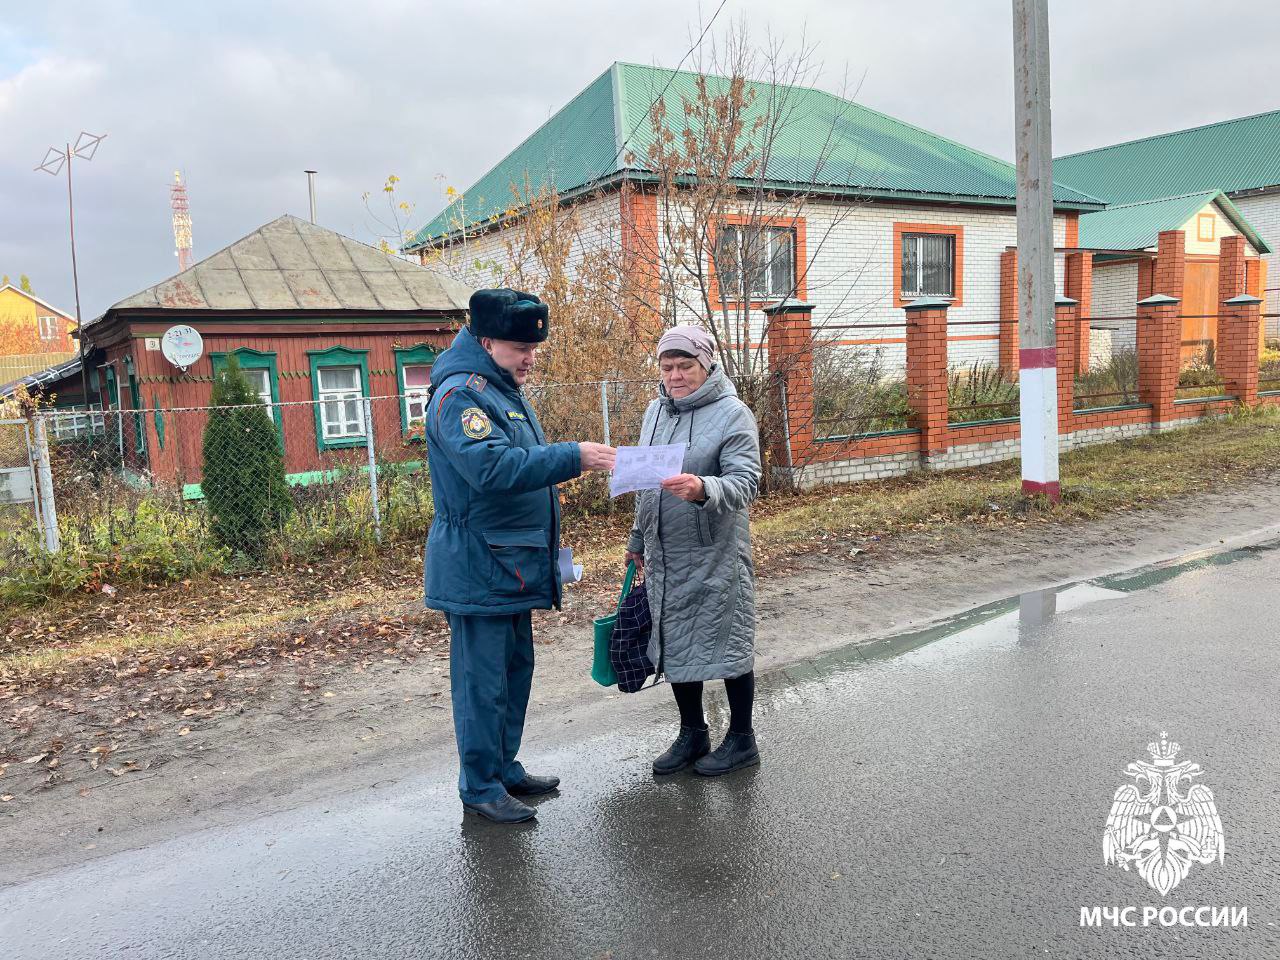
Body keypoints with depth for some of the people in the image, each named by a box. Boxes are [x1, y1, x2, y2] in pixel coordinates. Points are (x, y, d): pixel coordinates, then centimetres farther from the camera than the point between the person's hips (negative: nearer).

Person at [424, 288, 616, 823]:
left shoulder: (505, 390, 16)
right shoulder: (461, 394, -17)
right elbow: (491, 467, -32)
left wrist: (560, 467, 16)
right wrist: (572, 457, -33)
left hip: (512, 566, 10)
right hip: (477, 570, -10)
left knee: (516, 668, 17)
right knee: (483, 679, -1)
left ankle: (505, 768, 31)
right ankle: (480, 787, 13)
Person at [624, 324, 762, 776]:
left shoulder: (733, 414, -10)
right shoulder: (655, 411, 11)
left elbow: (746, 482, -20)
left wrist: (703, 489, -39)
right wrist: (638, 538, 23)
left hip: (715, 556, -6)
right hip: (663, 556, 7)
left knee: (728, 644, 5)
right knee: (674, 645, 14)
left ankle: (741, 739, 23)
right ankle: (692, 733, 31)